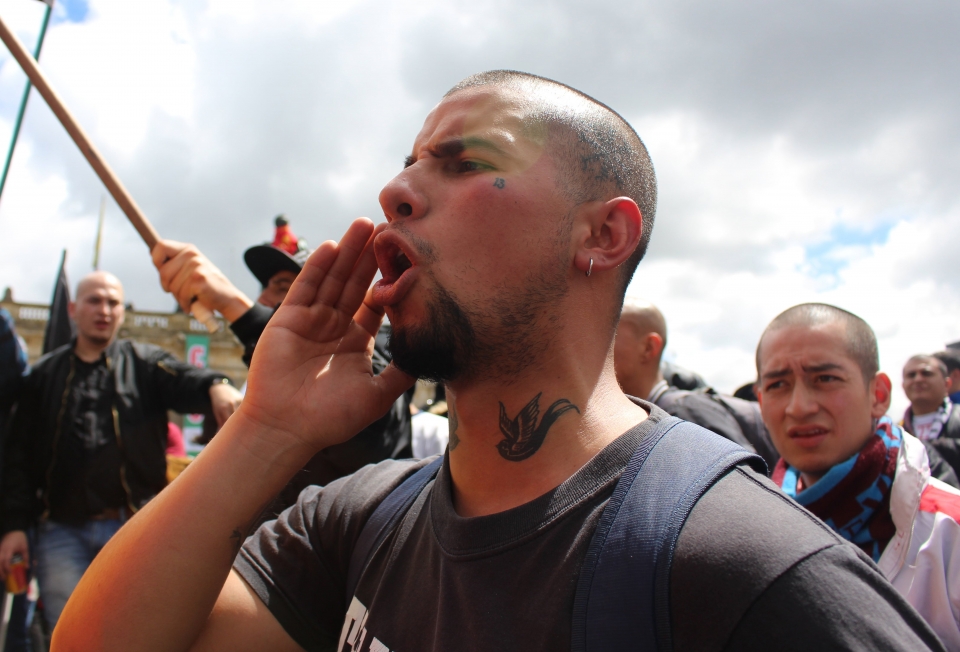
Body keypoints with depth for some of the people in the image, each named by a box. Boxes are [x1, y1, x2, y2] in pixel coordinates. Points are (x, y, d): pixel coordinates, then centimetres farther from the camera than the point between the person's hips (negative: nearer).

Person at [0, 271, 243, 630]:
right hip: (62, 531, 1)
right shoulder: (45, 374, 10)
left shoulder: (144, 363, 6)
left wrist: (215, 385, -39)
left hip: (133, 527, -1)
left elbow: (185, 381, -15)